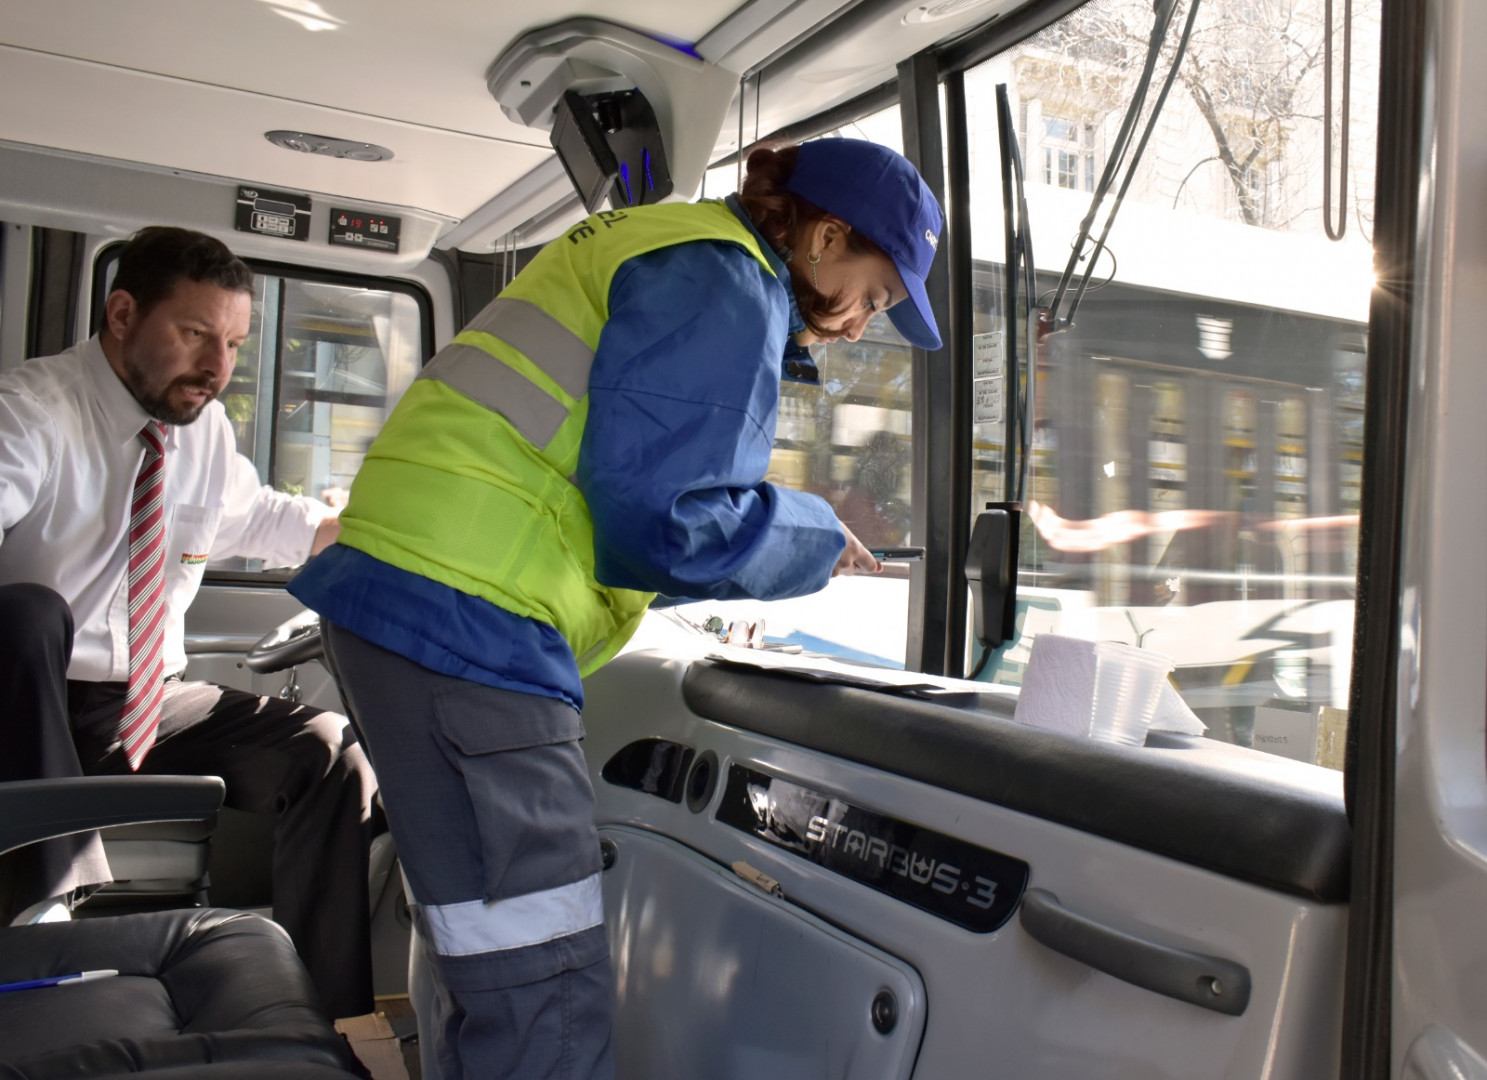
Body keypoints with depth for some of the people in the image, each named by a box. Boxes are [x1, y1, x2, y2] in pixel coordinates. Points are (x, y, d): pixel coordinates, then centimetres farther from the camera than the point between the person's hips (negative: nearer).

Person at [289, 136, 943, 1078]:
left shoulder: (664, 253, 25)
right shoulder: (727, 284, -7)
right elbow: (664, 518, -16)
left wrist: (798, 546, 19)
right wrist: (815, 539, 1)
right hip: (468, 617, -11)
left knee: (501, 981, 14)